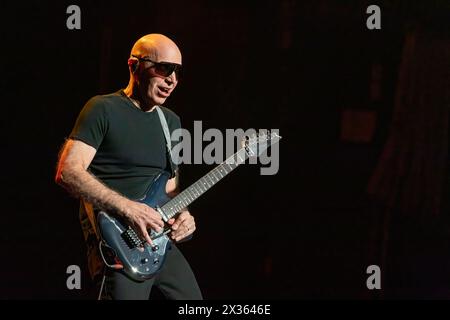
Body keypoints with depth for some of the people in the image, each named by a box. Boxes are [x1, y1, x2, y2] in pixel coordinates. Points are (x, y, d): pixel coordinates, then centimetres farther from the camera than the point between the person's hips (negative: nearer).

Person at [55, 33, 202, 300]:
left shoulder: (171, 121, 16)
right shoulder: (103, 110, -6)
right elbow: (67, 172, -16)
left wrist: (181, 212, -1)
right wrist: (128, 207, -23)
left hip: (162, 241, 8)